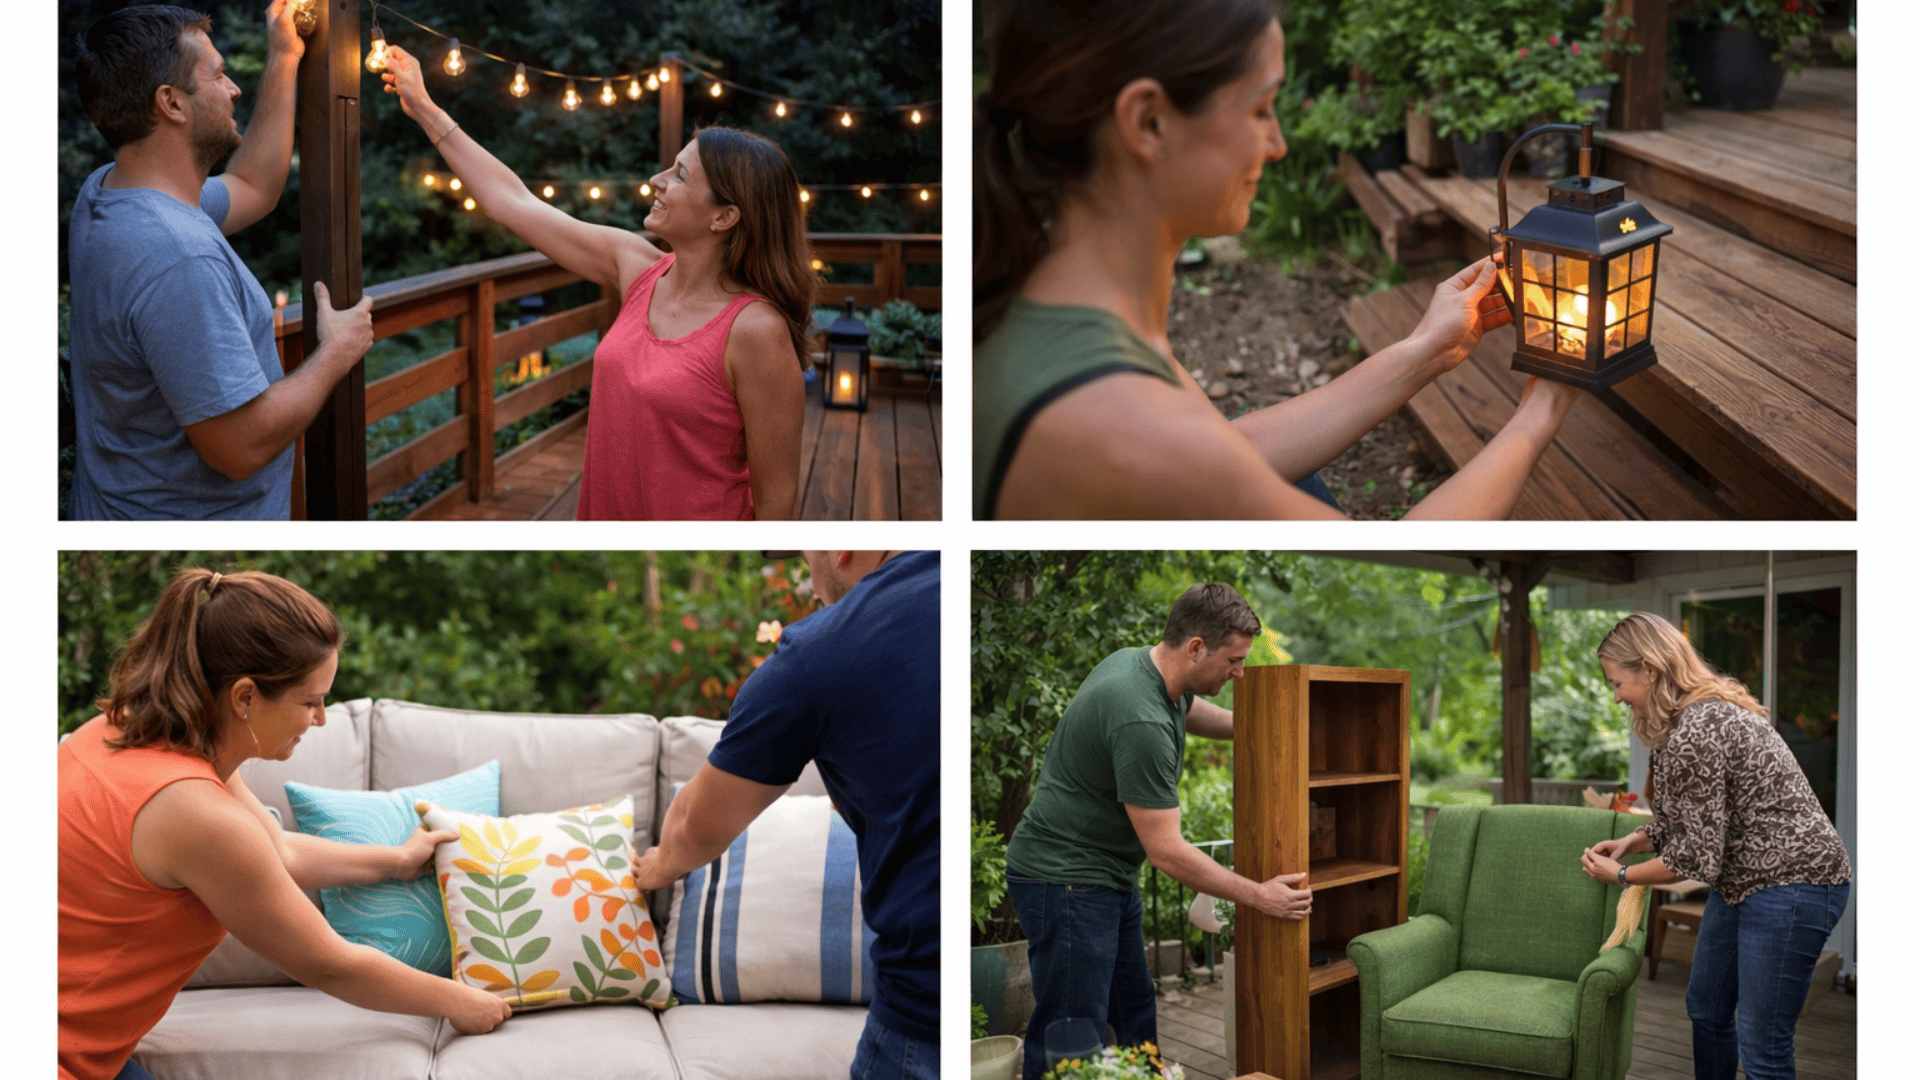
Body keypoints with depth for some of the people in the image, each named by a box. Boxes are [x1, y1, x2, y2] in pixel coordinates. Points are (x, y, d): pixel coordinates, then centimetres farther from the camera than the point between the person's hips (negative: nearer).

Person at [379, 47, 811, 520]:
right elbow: (512, 200, 7)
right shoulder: (637, 268, -3)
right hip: (605, 515, 7)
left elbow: (776, 495, -20)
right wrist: (424, 108, 12)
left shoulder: (755, 330, -23)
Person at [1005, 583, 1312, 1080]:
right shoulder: (1141, 721, -28)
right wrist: (1257, 895, -14)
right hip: (1065, 881, -11)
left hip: (1109, 877, 11)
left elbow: (1192, 713, 29)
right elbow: (1166, 851, -23)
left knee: (1136, 1020, 14)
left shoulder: (1135, 662, 2)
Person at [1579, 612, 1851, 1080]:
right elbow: (1690, 817, 20)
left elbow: (1695, 856, -22)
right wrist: (1631, 841, 5)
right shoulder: (1706, 710, 8)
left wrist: (1620, 875, -8)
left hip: (1792, 884, -11)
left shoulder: (1694, 734, -25)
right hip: (1743, 880, 11)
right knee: (1706, 1007, 22)